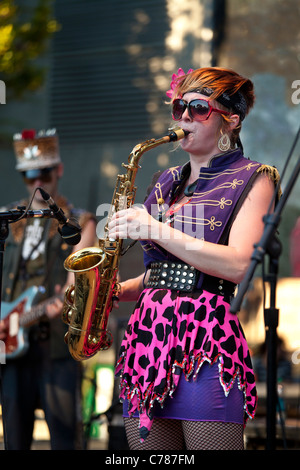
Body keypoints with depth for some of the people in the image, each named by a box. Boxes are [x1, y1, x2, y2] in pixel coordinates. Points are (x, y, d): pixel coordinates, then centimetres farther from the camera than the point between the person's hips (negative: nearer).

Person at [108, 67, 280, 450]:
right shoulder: (167, 182, 21)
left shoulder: (252, 179, 2)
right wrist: (114, 290, 7)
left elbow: (239, 266, -13)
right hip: (147, 336, 6)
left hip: (207, 345, -6)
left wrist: (157, 230, -15)